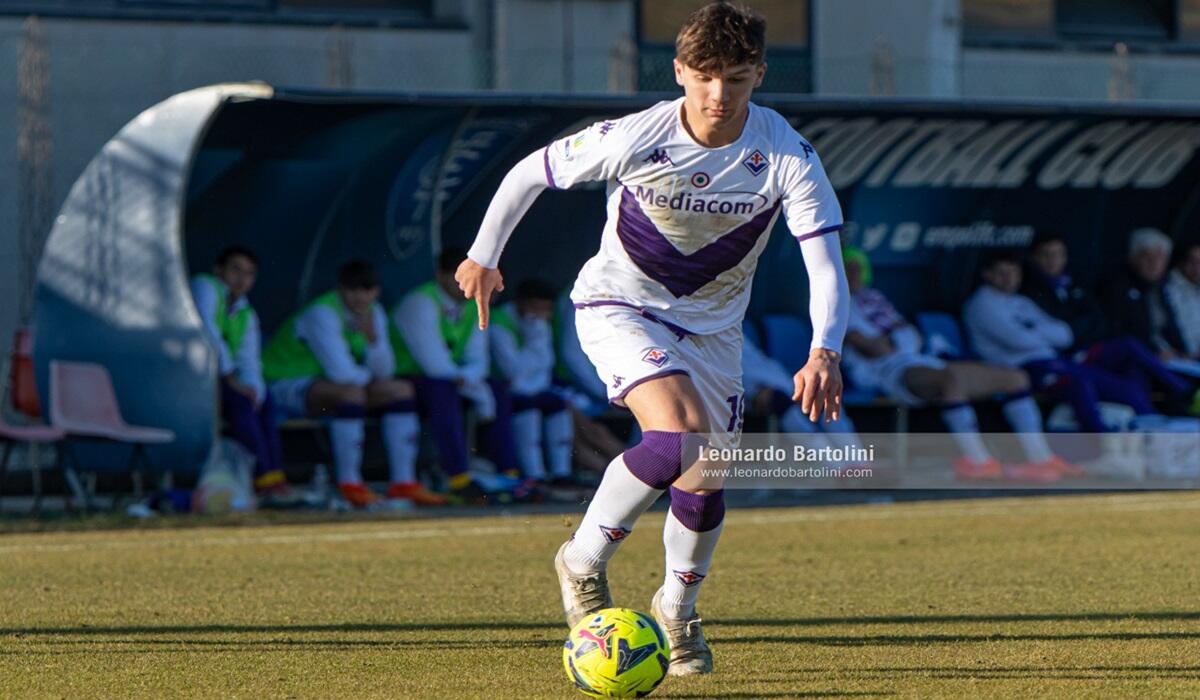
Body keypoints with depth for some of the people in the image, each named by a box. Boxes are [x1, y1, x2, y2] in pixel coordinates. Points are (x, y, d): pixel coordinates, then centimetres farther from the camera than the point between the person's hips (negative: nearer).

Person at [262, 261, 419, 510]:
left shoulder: (374, 313, 2)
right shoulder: (322, 314, -25)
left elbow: (383, 371, -4)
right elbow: (341, 373, -31)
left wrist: (372, 336, -21)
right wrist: (367, 376, -9)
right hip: (287, 384, -9)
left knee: (400, 390, 0)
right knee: (350, 392, -35)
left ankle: (403, 484, -5)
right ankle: (350, 485, -29)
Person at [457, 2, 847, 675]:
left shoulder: (787, 157, -21)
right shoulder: (635, 139, -25)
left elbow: (826, 267, -24)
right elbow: (529, 172, -8)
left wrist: (824, 353, -42)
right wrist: (484, 256, 4)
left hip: (711, 323, 4)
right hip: (618, 306, -4)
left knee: (707, 481, 5)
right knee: (679, 434, -28)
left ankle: (678, 609, 34)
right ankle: (584, 562, -8)